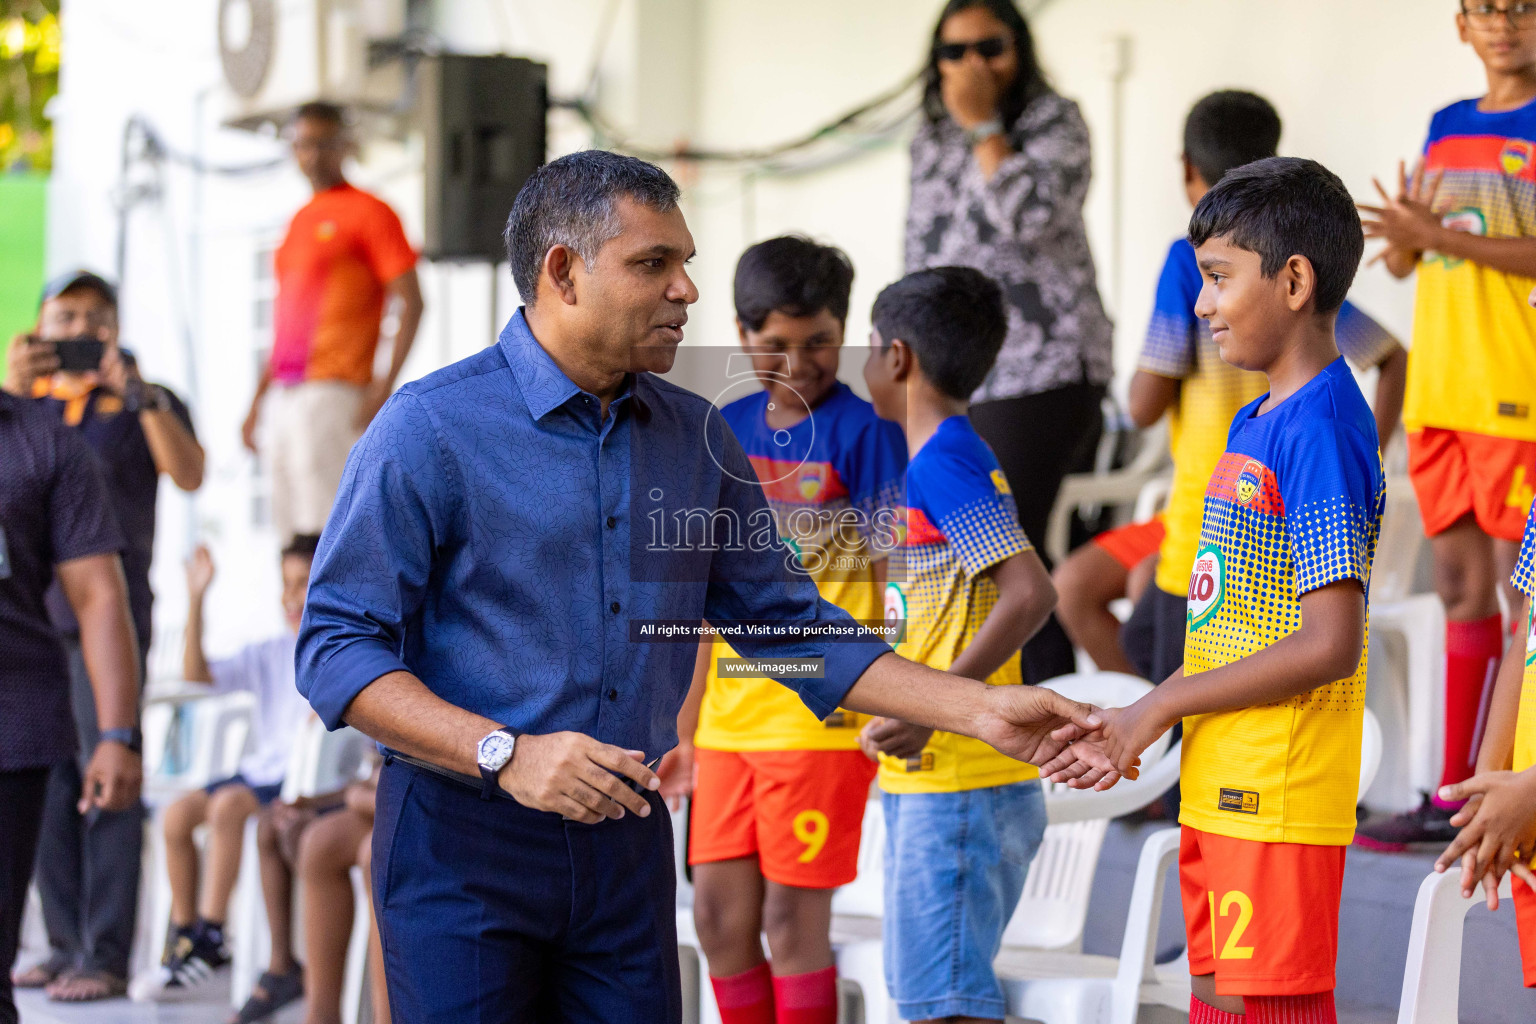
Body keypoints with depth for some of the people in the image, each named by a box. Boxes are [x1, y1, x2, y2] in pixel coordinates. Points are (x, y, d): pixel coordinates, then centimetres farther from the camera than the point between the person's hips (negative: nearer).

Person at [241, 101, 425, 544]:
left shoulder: (368, 212, -2)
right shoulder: (299, 221, 22)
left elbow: (411, 303, -8)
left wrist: (386, 385, -16)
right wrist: (258, 400, 22)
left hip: (333, 391, -8)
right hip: (286, 394, 8)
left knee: (325, 528, -15)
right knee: (292, 529, 4)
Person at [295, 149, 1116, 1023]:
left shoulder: (697, 437, 9)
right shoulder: (432, 428, -9)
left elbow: (790, 624, 14)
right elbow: (338, 650, -12)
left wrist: (981, 710, 5)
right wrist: (506, 754, -24)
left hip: (628, 844, 5)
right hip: (463, 847, -5)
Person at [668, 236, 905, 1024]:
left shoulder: (862, 432, -7)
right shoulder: (727, 431, 10)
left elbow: (894, 581, -9)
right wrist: (687, 725, 16)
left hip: (820, 721, -6)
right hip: (731, 718, 6)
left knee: (792, 920, -2)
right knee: (719, 916, 8)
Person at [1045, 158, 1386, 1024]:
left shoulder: (1320, 429, -15)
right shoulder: (1255, 422, 15)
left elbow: (1329, 645, -20)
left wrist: (1159, 708, -13)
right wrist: (1129, 728, 10)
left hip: (1277, 801, -10)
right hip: (1219, 790, 10)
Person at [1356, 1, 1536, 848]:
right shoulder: (1446, 128, 16)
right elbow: (1408, 254, 19)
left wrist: (1445, 237, -17)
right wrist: (1402, 241, -3)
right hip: (1442, 388, 6)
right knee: (1460, 587, 8)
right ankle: (1454, 795, 12)